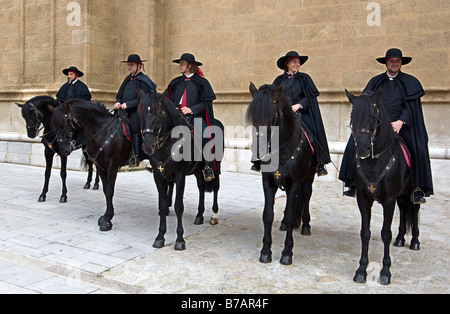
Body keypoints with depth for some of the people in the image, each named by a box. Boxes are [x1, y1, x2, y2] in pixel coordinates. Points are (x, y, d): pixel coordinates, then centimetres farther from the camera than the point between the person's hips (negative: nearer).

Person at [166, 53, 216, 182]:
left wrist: (191, 109, -13)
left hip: (196, 116, -4)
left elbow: (206, 102, -1)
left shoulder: (201, 82, 5)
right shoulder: (176, 82, 18)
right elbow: (170, 100, 21)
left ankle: (208, 167, -23)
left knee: (205, 136, -29)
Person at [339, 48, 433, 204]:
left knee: (418, 149, -23)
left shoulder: (410, 82, 10)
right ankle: (354, 184, -6)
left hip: (401, 125, -1)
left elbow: (412, 107, 2)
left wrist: (400, 121, -14)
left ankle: (418, 188, -9)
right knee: (354, 145, -16)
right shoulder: (375, 81, 15)